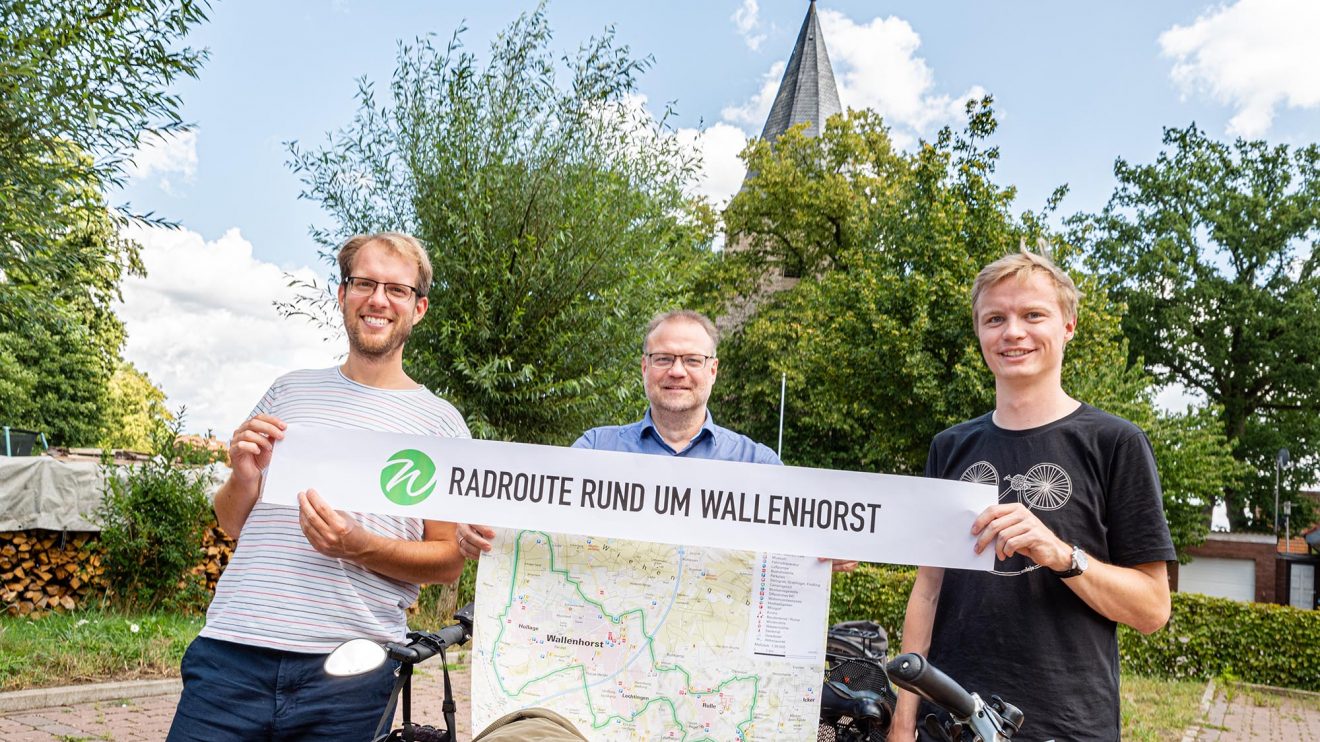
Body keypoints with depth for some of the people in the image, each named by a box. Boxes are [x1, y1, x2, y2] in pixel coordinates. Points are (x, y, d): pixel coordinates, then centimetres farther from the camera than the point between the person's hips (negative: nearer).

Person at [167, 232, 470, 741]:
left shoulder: (440, 421, 4)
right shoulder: (289, 391, 13)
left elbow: (449, 561, 2)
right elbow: (231, 525, 16)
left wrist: (360, 546, -15)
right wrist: (245, 477, -5)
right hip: (233, 653, 2)